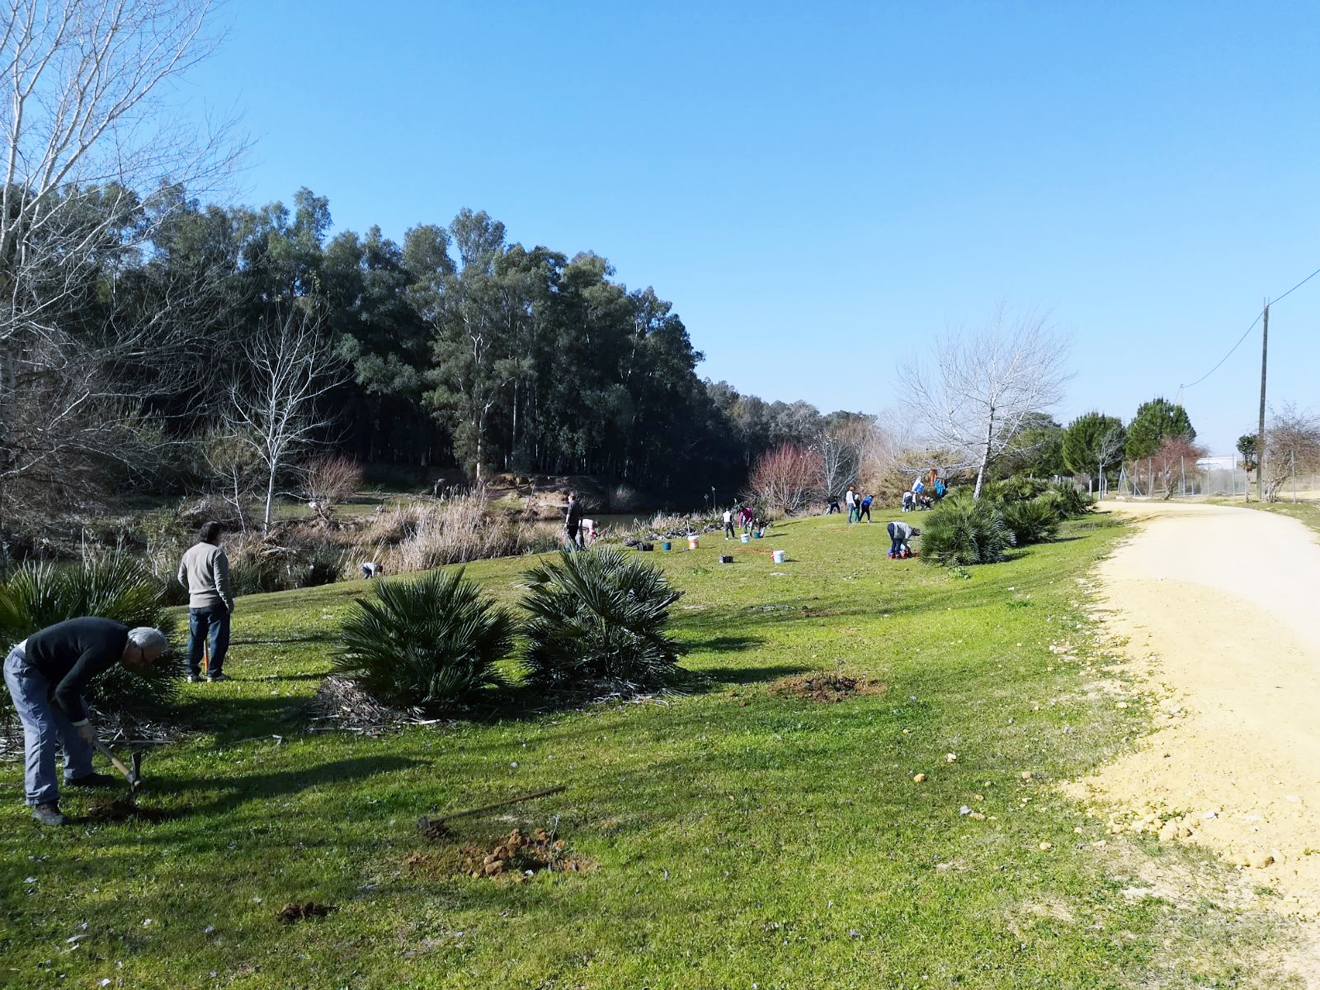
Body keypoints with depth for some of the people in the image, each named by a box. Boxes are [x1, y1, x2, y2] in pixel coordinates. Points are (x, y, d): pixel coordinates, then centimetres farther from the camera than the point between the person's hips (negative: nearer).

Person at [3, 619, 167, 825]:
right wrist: (81, 722, -15)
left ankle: (79, 774, 31)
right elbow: (66, 689, -28)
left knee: (75, 720, 14)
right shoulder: (105, 647, -33)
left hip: (49, 669, 10)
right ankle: (43, 803, -13)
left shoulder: (120, 634, -2)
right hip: (24, 669, -10)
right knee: (41, 732, -15)